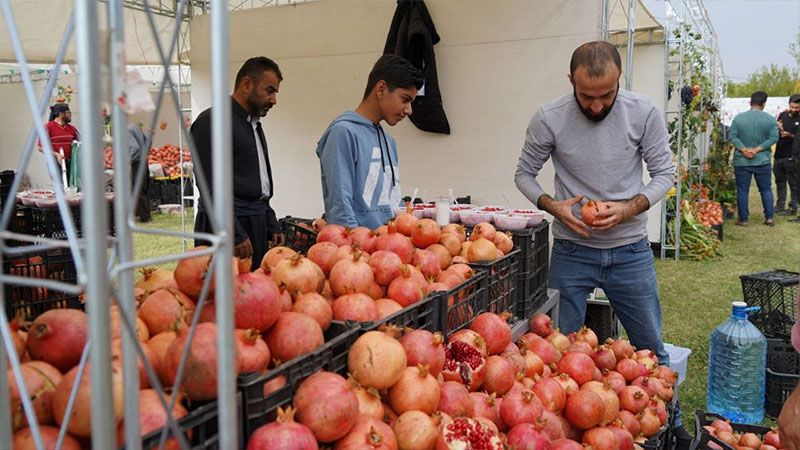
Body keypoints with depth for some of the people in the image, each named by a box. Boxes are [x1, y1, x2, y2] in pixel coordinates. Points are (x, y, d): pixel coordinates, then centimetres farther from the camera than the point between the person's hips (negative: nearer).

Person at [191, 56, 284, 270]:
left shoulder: (254, 125, 20)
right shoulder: (212, 121, -9)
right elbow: (211, 187, -16)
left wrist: (272, 226, 19)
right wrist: (236, 235, -19)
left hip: (257, 228, 9)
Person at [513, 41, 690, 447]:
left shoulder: (644, 113, -9)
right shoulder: (549, 119, -11)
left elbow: (664, 173, 0)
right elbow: (524, 174, 1)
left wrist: (629, 208, -17)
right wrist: (554, 206, -17)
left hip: (630, 250, 1)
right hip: (572, 250, 0)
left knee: (651, 350, 14)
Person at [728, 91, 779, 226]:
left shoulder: (739, 117, -4)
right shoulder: (769, 119, -2)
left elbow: (732, 136, -10)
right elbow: (773, 137, -8)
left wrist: (744, 149, -11)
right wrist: (758, 149, -11)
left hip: (741, 161, -1)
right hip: (762, 161, 1)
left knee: (742, 191, 5)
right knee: (766, 190, 13)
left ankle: (743, 219, 8)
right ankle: (770, 217, 14)